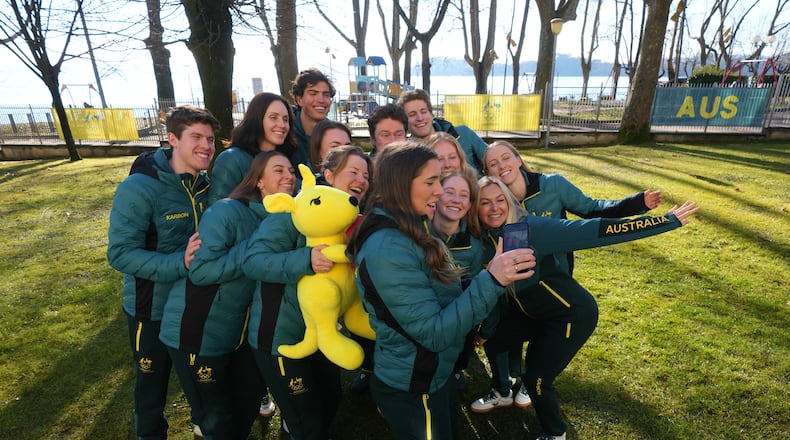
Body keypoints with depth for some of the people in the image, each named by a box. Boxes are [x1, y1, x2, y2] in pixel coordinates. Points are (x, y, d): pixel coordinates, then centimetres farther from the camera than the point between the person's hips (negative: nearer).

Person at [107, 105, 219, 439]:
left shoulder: (206, 184, -2)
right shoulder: (139, 187, -22)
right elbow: (121, 253, -25)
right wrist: (179, 263, -36)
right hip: (154, 308, -5)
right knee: (153, 386, 17)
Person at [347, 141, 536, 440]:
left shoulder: (408, 231, 0)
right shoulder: (388, 248, -30)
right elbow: (433, 333, -29)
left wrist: (490, 277, 4)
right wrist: (491, 281, -34)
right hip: (411, 391, -9)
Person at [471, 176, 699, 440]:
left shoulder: (531, 229, -28)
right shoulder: (483, 241, -7)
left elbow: (595, 230, -30)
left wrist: (667, 221, -29)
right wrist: (486, 328, 16)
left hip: (573, 314, -7)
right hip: (532, 312, 7)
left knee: (535, 379, -6)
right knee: (491, 339, 18)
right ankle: (502, 393, 48)